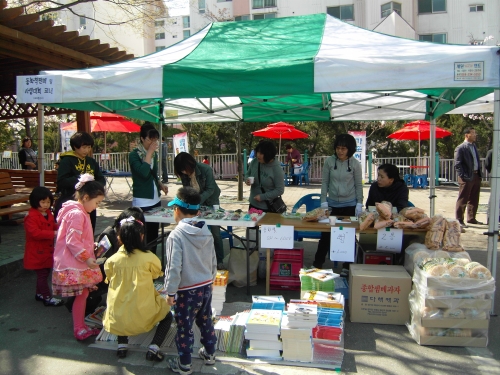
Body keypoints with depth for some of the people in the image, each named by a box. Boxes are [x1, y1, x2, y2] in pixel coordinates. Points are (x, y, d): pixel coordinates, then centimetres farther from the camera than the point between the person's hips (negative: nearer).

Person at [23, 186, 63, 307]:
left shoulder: (48, 214, 8)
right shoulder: (31, 217, -20)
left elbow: (53, 226, 22)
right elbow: (35, 233, -29)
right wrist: (53, 233, -33)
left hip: (47, 250, 9)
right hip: (37, 252, -9)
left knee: (45, 273, 18)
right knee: (42, 274, -1)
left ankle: (39, 293, 34)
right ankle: (47, 298, 7)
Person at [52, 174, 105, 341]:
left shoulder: (80, 212, 12)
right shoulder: (77, 214, -20)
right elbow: (72, 241, -23)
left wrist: (92, 247, 15)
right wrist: (87, 258, -20)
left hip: (78, 263, 10)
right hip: (74, 265, -10)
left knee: (83, 294, 15)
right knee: (81, 294, -1)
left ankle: (81, 327, 27)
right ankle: (79, 330, 12)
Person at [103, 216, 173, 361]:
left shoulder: (112, 260, -8)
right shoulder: (149, 258, -14)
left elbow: (109, 278, 9)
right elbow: (156, 273, 5)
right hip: (143, 314, -3)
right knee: (167, 316, 24)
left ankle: (122, 344, 22)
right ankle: (153, 348, 5)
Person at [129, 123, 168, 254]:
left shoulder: (154, 154, 10)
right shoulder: (134, 155, -9)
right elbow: (143, 172, -26)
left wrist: (160, 184, 5)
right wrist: (149, 153, -18)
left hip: (155, 200, 7)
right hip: (142, 202, -7)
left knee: (154, 234, 13)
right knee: (144, 236, -5)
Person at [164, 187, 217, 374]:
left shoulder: (176, 235, -20)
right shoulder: (206, 232, 0)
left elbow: (174, 267, -21)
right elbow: (213, 261, 9)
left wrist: (170, 292, -11)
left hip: (187, 291, -6)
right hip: (206, 286, 6)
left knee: (184, 327, 10)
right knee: (205, 321, 23)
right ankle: (209, 354, 38)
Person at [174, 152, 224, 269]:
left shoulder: (206, 169, -26)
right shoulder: (184, 174, -13)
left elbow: (210, 189, -24)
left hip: (211, 201, -3)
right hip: (196, 203, 4)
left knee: (215, 232, -1)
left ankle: (219, 260, 11)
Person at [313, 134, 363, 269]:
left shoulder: (355, 163, -6)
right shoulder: (329, 161, -5)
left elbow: (358, 185, 0)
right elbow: (325, 182, 0)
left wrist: (359, 204, -4)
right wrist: (323, 201, -4)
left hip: (349, 205, 0)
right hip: (332, 204, 1)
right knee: (326, 234, 7)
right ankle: (318, 263, 20)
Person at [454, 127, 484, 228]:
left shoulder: (474, 146, 15)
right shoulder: (460, 148, -9)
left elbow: (477, 161, 19)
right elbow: (457, 164, -13)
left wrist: (479, 173, 10)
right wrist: (462, 176, -18)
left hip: (476, 176, 8)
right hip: (467, 178, -8)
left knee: (474, 200, 14)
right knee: (463, 200, -2)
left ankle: (471, 218, 25)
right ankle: (459, 220, 5)